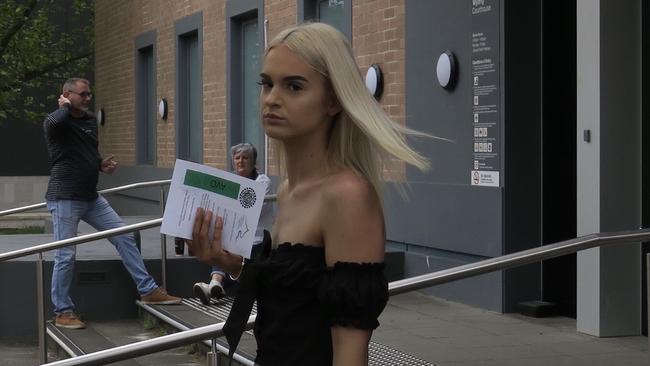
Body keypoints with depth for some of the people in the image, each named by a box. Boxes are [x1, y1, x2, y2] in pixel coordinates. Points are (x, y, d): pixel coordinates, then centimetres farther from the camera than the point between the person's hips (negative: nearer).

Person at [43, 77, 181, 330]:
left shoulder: (90, 120, 13)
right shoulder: (56, 121, -10)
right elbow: (55, 122, -38)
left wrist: (102, 164, 5)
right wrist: (65, 106, -16)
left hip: (91, 197, 8)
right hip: (64, 198, -7)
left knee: (124, 237, 6)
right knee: (65, 256, -4)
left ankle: (148, 290, 13)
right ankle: (63, 312, 8)